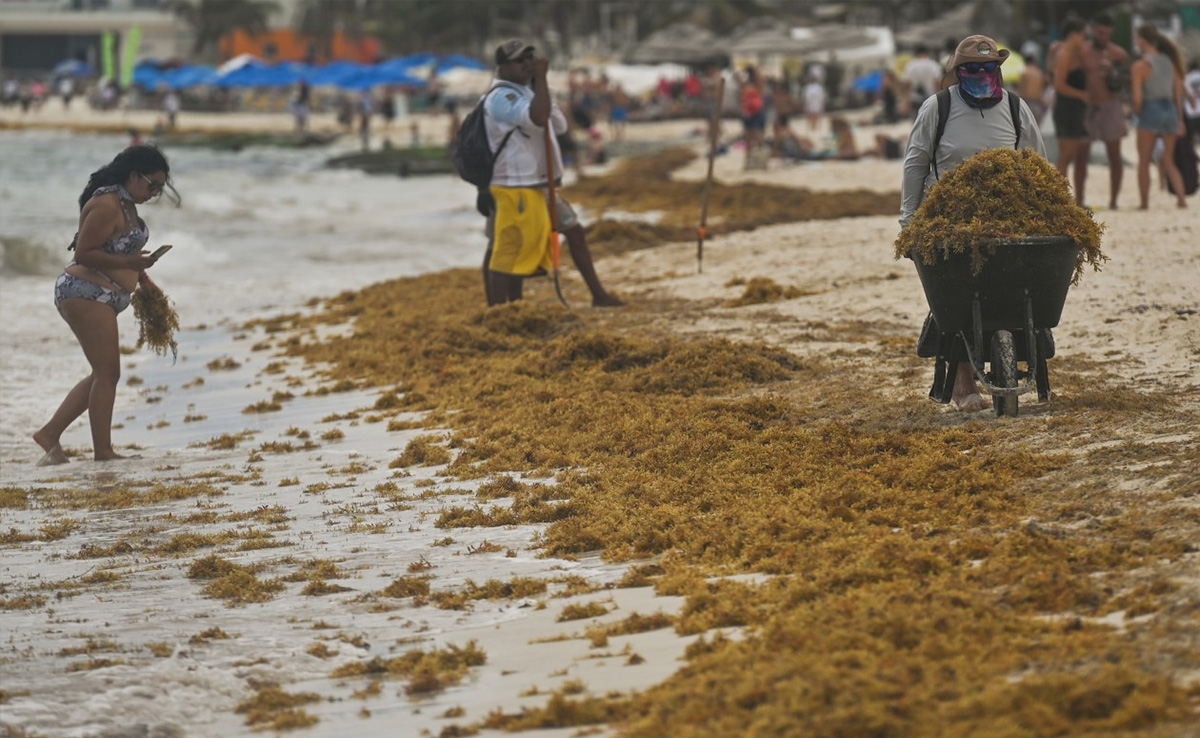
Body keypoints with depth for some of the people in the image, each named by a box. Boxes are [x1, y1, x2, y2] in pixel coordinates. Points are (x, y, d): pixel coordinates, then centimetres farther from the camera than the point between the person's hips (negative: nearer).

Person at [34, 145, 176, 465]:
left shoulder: (127, 205, 13)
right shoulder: (106, 205, -19)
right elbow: (84, 253, -21)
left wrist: (143, 279, 12)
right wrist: (130, 264, -26)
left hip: (99, 298, 11)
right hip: (86, 293, -11)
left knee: (103, 375, 14)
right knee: (107, 374, -10)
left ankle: (50, 434, 17)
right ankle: (103, 452, -8)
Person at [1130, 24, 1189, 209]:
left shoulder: (1140, 65, -9)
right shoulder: (1171, 61, 8)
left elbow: (1137, 97, -14)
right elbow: (1179, 92, 10)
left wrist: (1137, 112, 6)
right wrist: (1180, 119, 15)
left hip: (1150, 112, -5)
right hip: (1170, 111, 5)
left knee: (1143, 161, 10)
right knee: (1169, 162, 13)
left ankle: (1144, 203, 12)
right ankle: (1181, 197, -6)